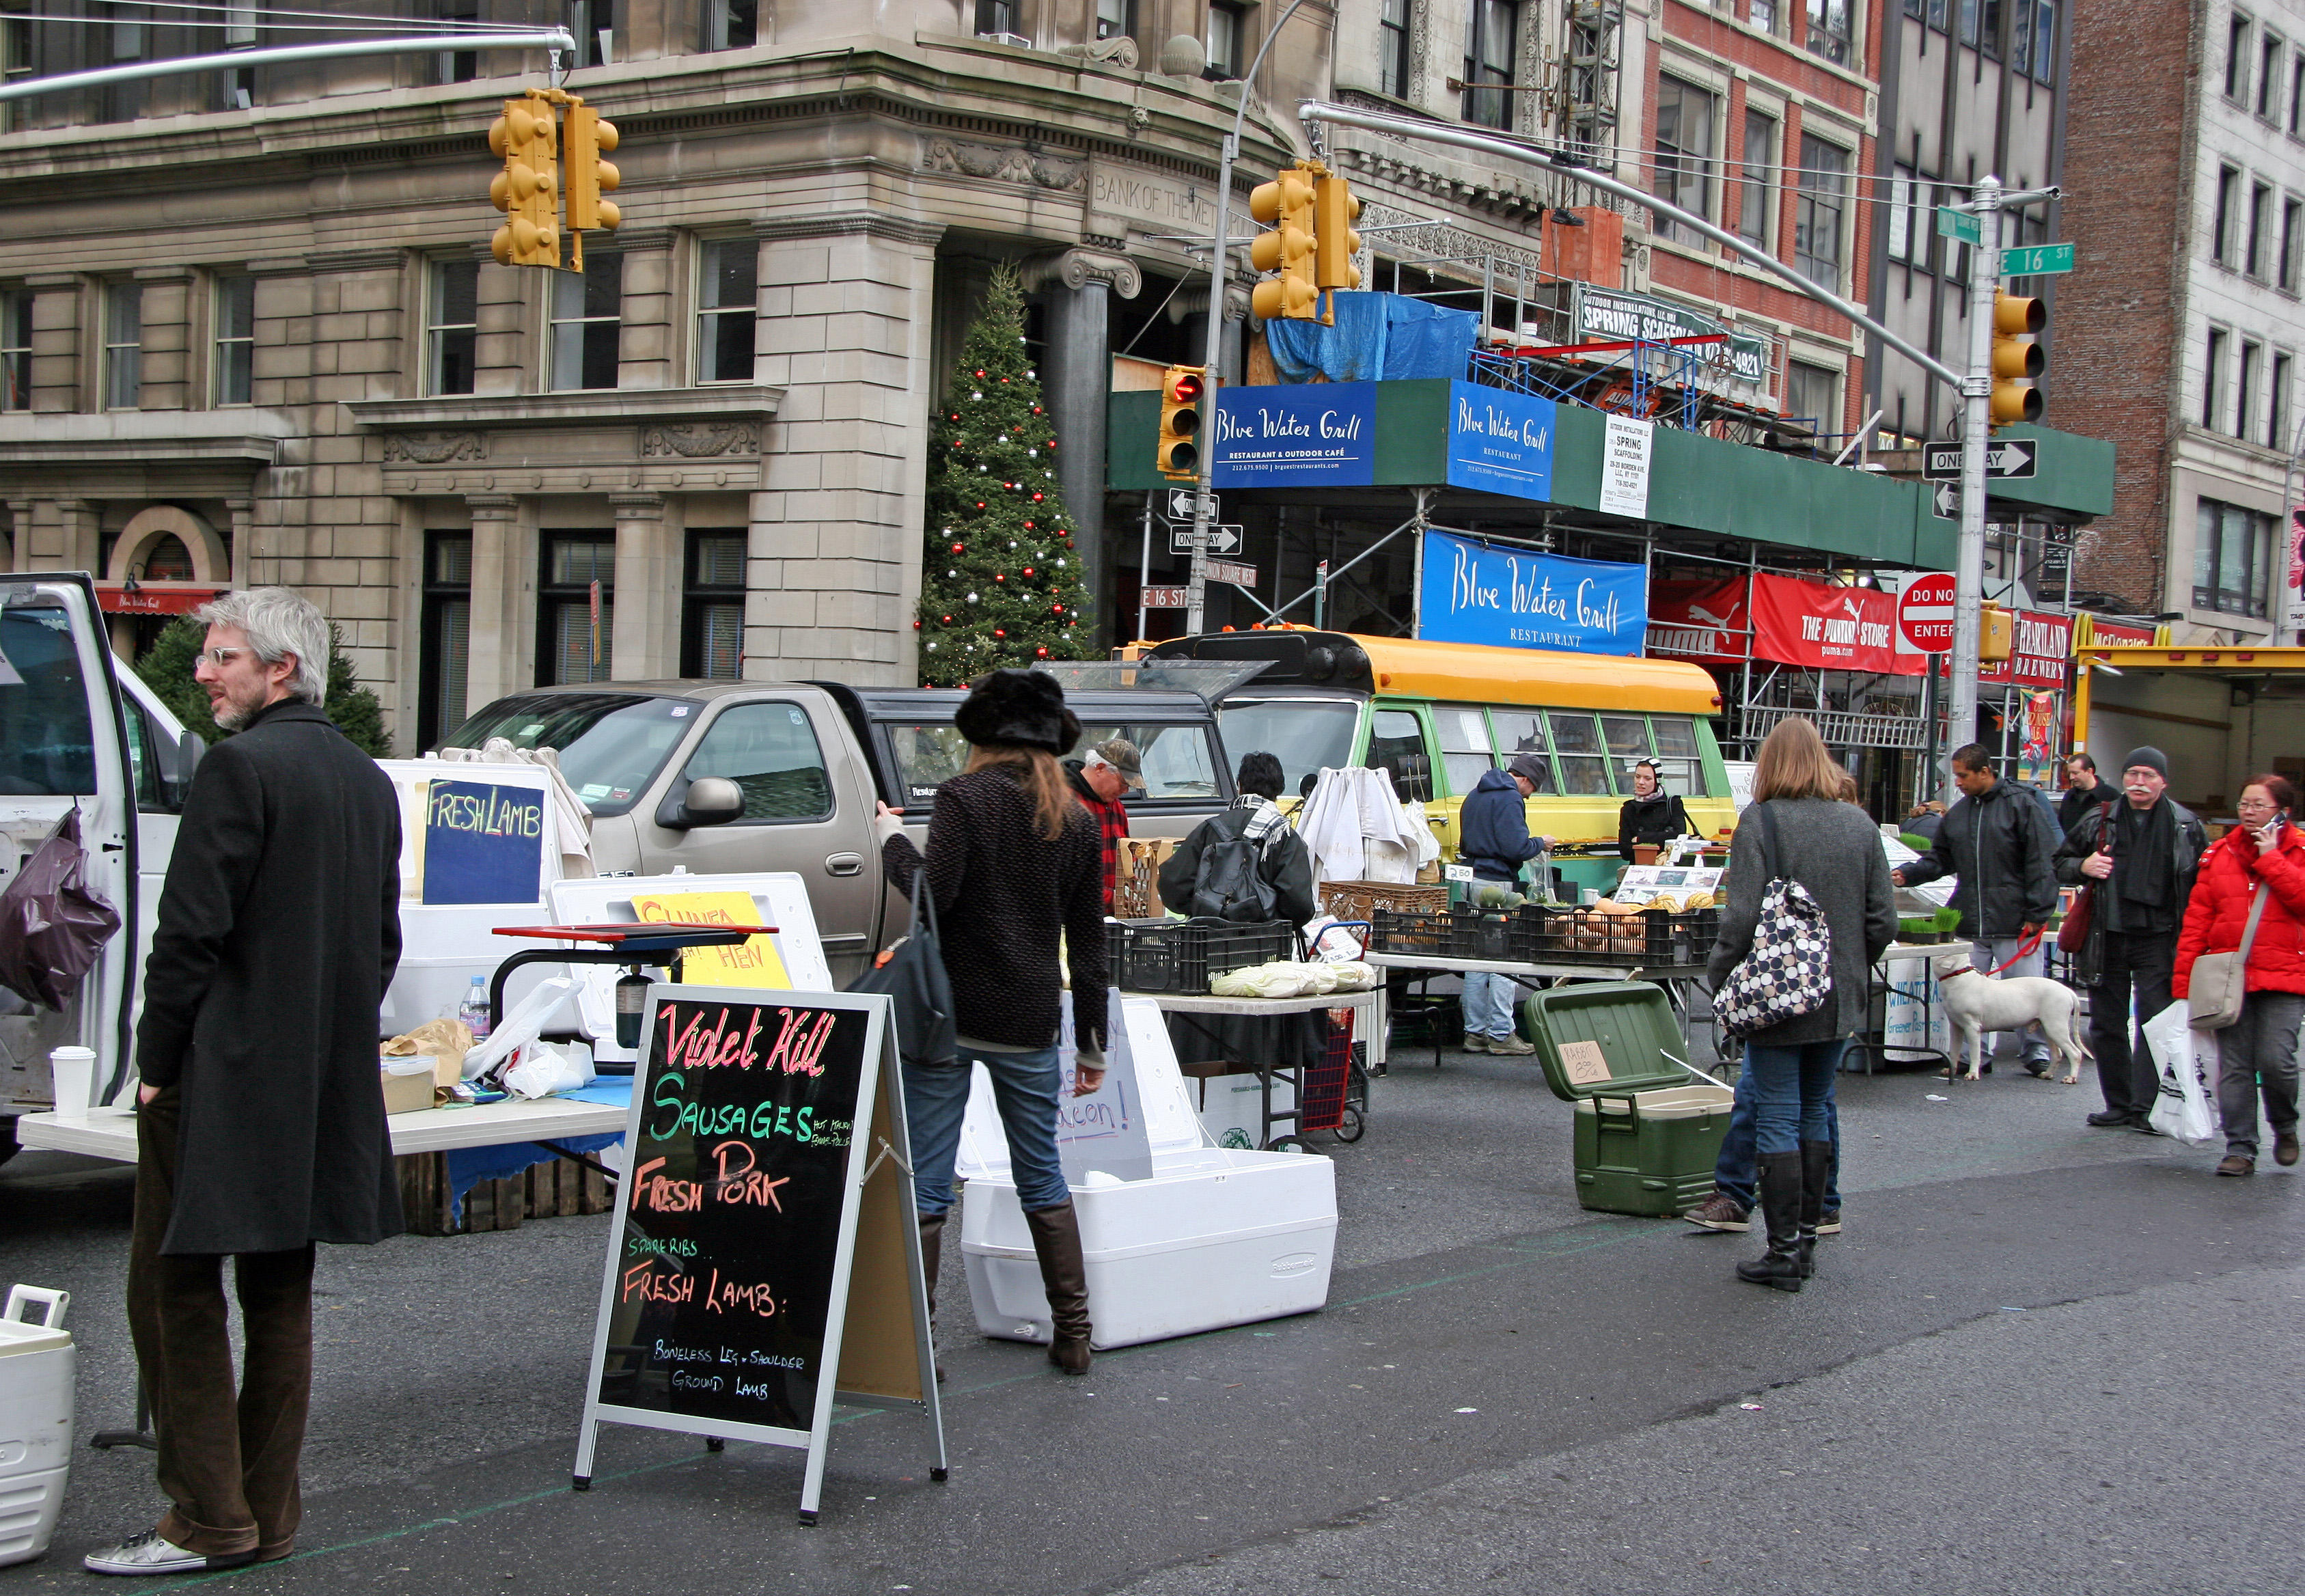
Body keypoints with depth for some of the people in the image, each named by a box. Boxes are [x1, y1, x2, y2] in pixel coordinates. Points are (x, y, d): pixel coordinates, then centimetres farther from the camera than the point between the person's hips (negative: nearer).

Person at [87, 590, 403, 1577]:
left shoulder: (239, 767, -14)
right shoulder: (369, 782, 11)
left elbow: (192, 931, -17)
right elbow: (382, 940, 14)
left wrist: (157, 1062, -8)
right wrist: (326, 1044, 17)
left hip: (220, 1084, -8)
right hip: (320, 1089, 8)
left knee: (175, 1291, 1)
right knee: (279, 1295, 13)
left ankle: (208, 1522, 2)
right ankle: (268, 1518, 19)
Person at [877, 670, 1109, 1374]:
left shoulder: (965, 796, -6)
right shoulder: (1076, 820, 9)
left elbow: (932, 894, -18)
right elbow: (1088, 943, 11)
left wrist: (892, 841, 0)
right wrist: (1092, 1044, 16)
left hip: (949, 1014, -5)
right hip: (1030, 1024, 5)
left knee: (925, 1182, 0)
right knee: (1042, 1177, 16)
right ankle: (1073, 1334, 17)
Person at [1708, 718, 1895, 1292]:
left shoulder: (1760, 822, -12)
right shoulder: (1860, 825, 3)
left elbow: (1742, 917, -16)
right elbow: (1883, 920, 4)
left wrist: (1721, 980, -3)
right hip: (1840, 1001, 5)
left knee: (1777, 1120, 0)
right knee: (1815, 1112, 17)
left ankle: (1784, 1252, -1)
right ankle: (1807, 1238, 23)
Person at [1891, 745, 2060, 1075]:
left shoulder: (2022, 806, -4)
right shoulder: (1957, 813, 13)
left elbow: (2041, 863, -7)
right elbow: (1940, 859, 19)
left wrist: (2036, 915, -12)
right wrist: (1909, 874, 1)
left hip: (2015, 923, -5)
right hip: (1970, 924, 5)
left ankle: (2037, 1052, 12)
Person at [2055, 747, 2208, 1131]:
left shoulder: (2186, 826, 3)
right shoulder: (2099, 822, 8)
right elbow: (2060, 863, 17)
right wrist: (2083, 866, -6)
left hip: (2158, 939, -3)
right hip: (2107, 937, 3)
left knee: (2156, 1021, -8)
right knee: (2107, 1026, 7)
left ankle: (2146, 1107, -5)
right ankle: (2119, 1104, 17)